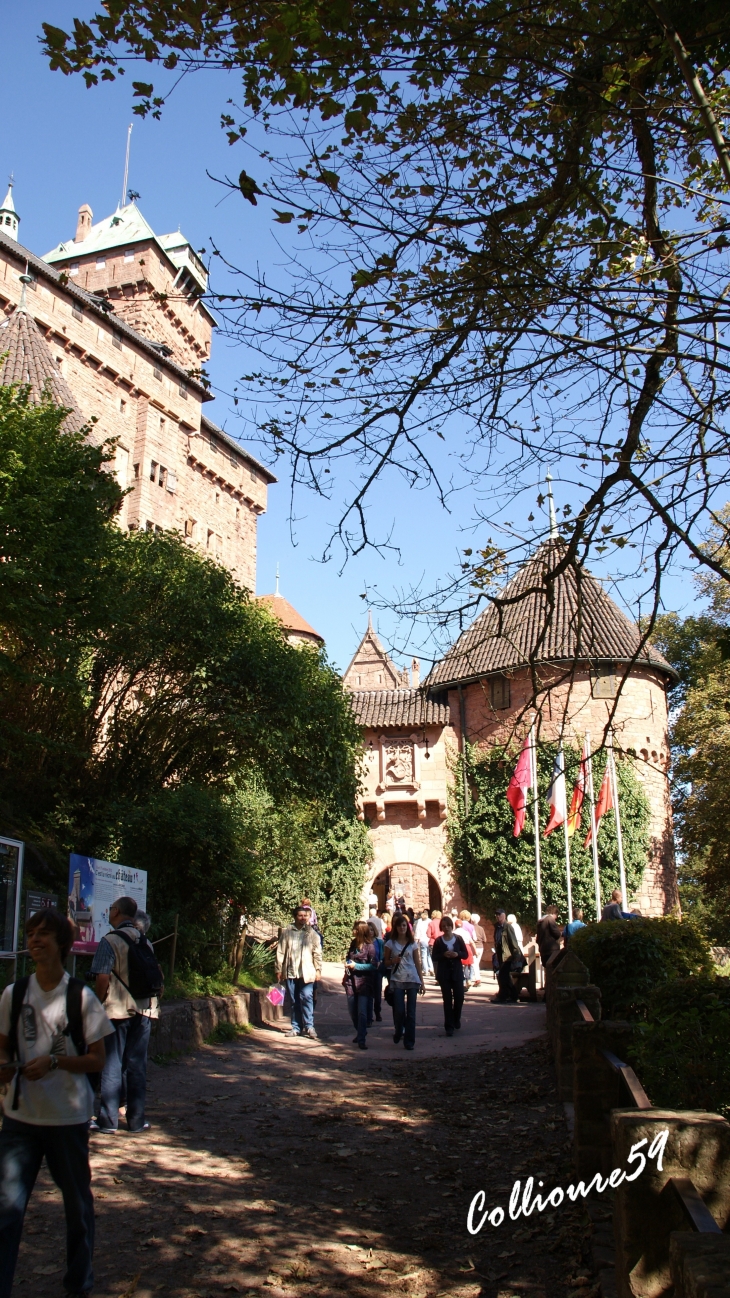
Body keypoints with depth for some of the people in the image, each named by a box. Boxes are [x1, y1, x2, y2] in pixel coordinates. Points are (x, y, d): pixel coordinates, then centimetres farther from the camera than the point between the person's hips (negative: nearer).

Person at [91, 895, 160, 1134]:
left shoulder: (110, 941, -10)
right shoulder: (145, 941, 9)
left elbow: (102, 980, -16)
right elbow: (157, 975, 11)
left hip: (117, 1010, -5)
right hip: (143, 1011, 5)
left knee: (112, 1066, 3)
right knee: (137, 1067, 8)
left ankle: (108, 1121, 7)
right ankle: (136, 1121, 12)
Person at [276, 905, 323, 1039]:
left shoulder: (311, 933, 4)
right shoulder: (286, 932, 4)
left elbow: (317, 952, 4)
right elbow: (280, 951, 6)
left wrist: (318, 970, -2)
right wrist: (279, 970, 4)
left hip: (306, 972, -2)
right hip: (290, 972, 2)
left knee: (307, 998, -9)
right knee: (294, 1001, 8)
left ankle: (309, 1026, -2)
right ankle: (296, 1027, 16)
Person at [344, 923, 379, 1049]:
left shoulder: (370, 946, -11)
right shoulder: (353, 943, 9)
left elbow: (374, 966, -13)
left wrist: (356, 966, -17)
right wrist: (347, 963, 4)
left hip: (364, 983, -6)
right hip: (351, 982, 6)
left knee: (362, 1013, -8)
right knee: (352, 1011, 11)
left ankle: (361, 1040, -4)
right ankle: (360, 1033, 31)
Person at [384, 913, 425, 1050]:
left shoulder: (412, 944, 7)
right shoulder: (390, 943, 4)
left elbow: (417, 963, 9)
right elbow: (386, 963, 9)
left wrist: (422, 982, 5)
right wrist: (393, 961, -14)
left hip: (412, 980, 1)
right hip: (397, 980, -1)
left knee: (411, 1012, -1)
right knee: (399, 1011, -5)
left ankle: (409, 1041, 7)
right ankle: (398, 1032, 23)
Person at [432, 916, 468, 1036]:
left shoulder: (458, 938, 2)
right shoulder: (438, 941, 0)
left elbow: (465, 954, 3)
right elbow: (434, 957, 0)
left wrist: (457, 954, -16)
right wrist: (444, 955, -17)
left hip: (457, 972, 1)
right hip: (444, 973, -1)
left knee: (459, 997, 3)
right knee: (447, 999, -1)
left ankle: (456, 1019, 31)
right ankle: (449, 1026, 5)